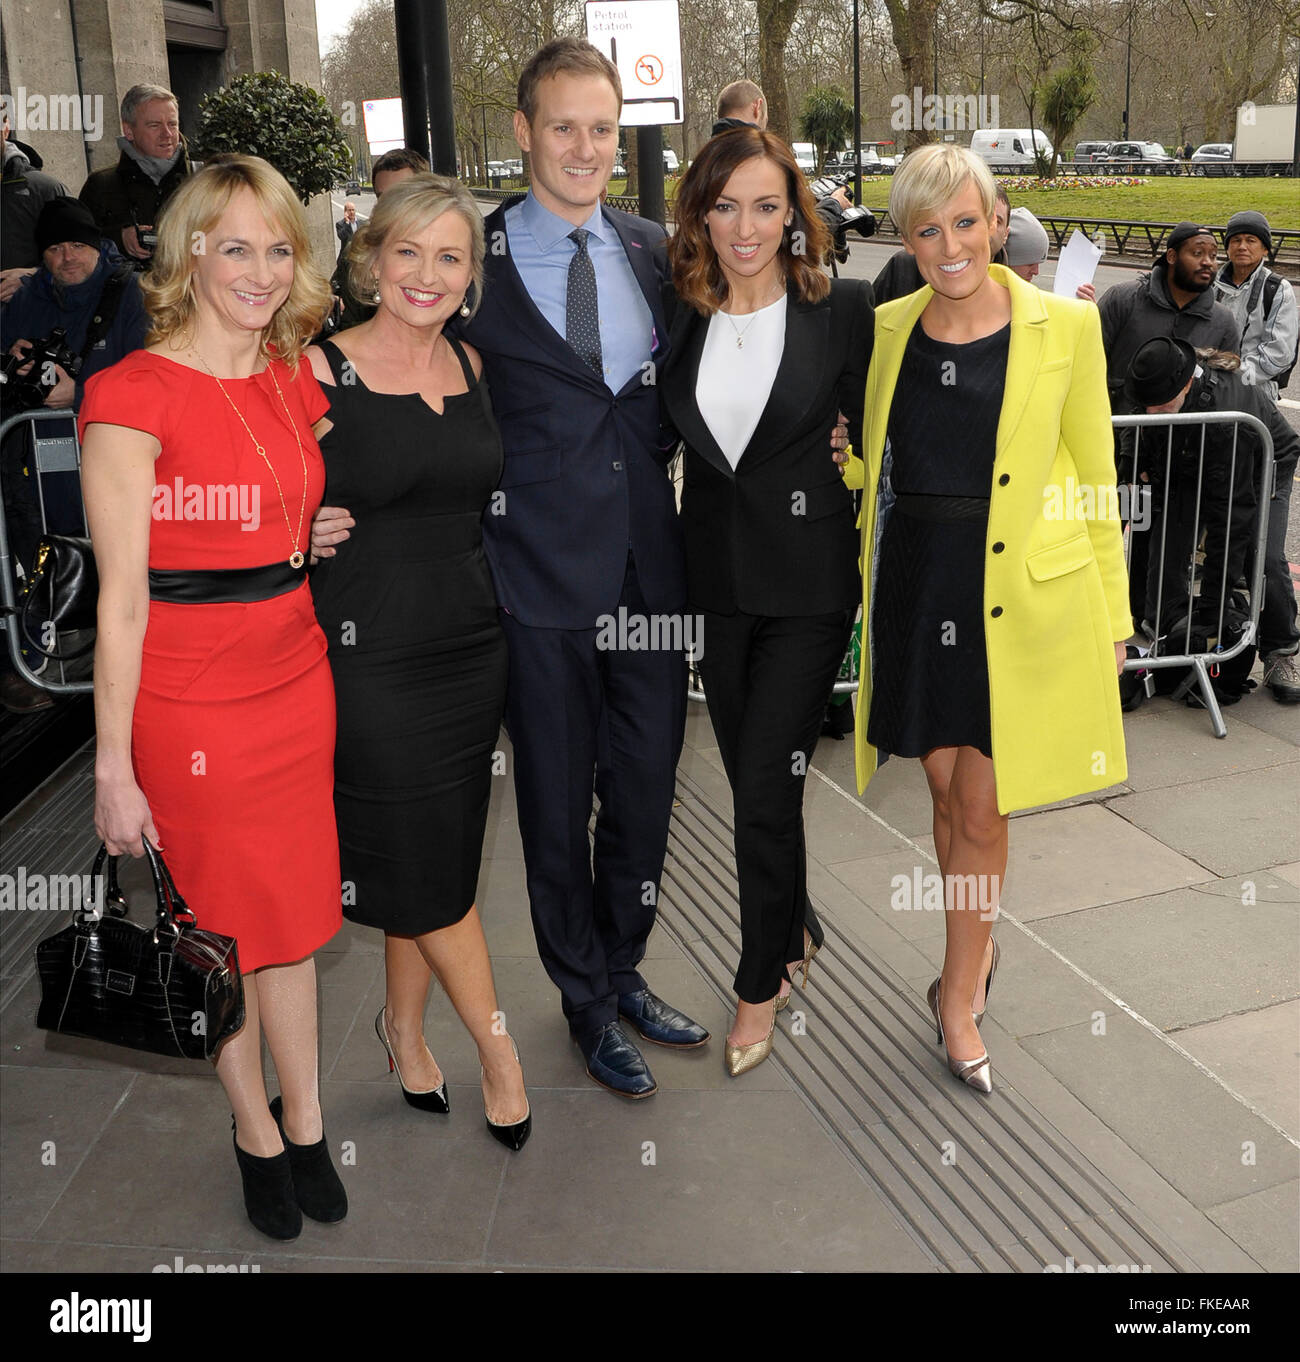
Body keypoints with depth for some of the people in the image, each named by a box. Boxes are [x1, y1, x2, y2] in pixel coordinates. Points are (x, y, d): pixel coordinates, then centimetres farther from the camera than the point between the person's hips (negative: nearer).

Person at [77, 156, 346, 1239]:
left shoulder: (298, 382, 6)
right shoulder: (133, 394, -13)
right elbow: (122, 598, -15)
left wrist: (327, 533, 3)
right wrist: (114, 769, -14)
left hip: (297, 683, 5)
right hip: (189, 703, -5)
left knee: (293, 914, 15)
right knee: (220, 926, 11)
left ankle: (305, 1123, 33)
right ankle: (257, 1130, 32)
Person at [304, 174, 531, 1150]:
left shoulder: (469, 366, 8)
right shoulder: (318, 370, -8)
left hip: (470, 638, 5)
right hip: (370, 647, -5)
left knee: (439, 850, 13)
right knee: (428, 858, 4)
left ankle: (405, 1021, 35)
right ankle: (498, 1047, 22)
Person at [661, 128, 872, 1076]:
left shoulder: (843, 309, -6)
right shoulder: (679, 315, 4)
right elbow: (664, 437, 11)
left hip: (808, 575, -4)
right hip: (717, 574, 4)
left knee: (766, 784, -4)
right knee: (752, 778, 15)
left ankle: (761, 982, 17)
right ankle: (799, 930, 40)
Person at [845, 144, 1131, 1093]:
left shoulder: (1063, 326, -5)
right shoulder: (888, 329, 5)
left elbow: (1095, 477, 0)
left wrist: (1112, 617, 0)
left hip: (1020, 597, -3)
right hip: (916, 585, 3)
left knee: (982, 808, 3)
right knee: (948, 795, 14)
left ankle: (958, 992, 22)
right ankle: (980, 950, 37)